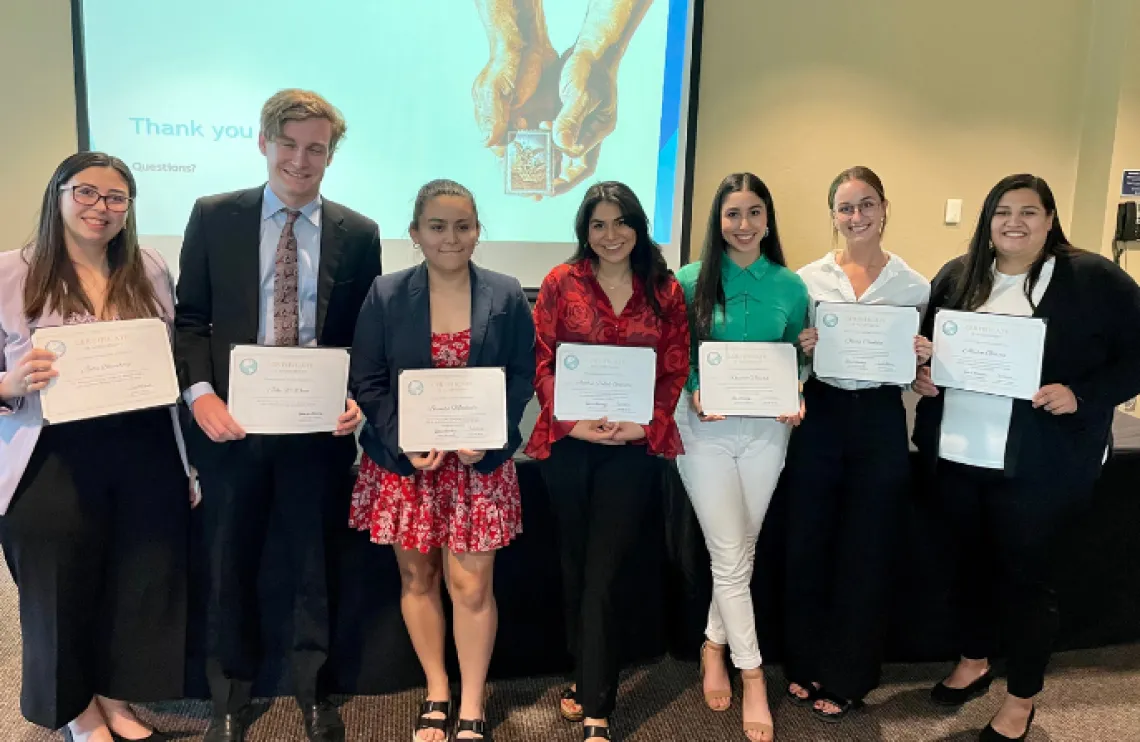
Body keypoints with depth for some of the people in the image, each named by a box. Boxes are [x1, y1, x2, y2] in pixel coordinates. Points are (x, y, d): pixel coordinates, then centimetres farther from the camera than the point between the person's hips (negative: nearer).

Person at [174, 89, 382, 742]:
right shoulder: (214, 217, 2)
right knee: (230, 564, 15)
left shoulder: (358, 234, 2)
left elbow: (366, 336, 4)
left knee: (316, 564, 13)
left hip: (321, 423, 0)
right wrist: (200, 392, -12)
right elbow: (190, 319, 2)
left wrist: (357, 398, -12)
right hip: (231, 420, 1)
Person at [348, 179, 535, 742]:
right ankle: (436, 695, 31)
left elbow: (522, 377, 0)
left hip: (479, 459, -1)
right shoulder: (386, 295, -2)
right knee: (416, 577, 12)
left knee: (472, 583, 1)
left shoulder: (507, 296, -1)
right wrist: (404, 443, -14)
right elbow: (366, 382, -2)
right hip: (403, 459, 1)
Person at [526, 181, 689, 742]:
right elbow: (541, 361, -1)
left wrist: (647, 424, -13)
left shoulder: (664, 289, 4)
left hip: (635, 444, -1)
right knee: (575, 564, 14)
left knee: (604, 573, 1)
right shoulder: (561, 282, 2)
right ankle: (587, 678, 33)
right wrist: (571, 421, -14)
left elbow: (676, 368, 2)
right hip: (568, 441, 1)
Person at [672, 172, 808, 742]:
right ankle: (752, 674, 12)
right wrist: (691, 394, -17)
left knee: (740, 551, 12)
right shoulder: (690, 281, -3)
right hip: (706, 429, -2)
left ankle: (715, 645, 33)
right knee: (731, 557, -1)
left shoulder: (789, 286, 3)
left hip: (766, 430, 3)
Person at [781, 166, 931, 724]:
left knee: (865, 552, 8)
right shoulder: (808, 278, 1)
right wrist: (800, 348, -16)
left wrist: (922, 358, -15)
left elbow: (918, 366, 6)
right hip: (820, 415, 1)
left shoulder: (912, 284, 1)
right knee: (807, 544, 8)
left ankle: (847, 678, 26)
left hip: (880, 421, 0)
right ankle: (806, 665, 29)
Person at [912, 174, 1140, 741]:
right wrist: (922, 375, -3)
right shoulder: (956, 276, 7)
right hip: (956, 453, 4)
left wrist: (1081, 395, -19)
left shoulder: (1094, 279, -5)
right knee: (969, 560, 18)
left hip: (1038, 462, -4)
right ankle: (974, 663, 40)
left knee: (1023, 571, 6)